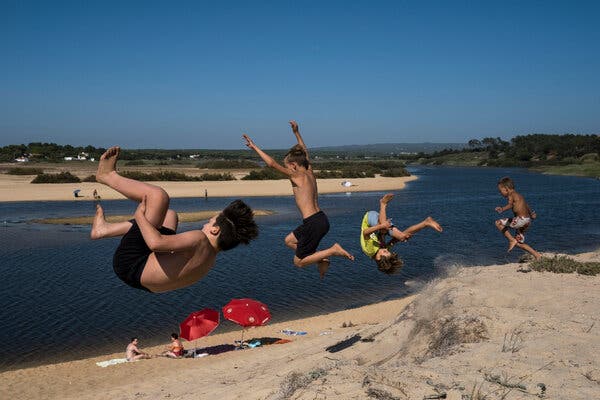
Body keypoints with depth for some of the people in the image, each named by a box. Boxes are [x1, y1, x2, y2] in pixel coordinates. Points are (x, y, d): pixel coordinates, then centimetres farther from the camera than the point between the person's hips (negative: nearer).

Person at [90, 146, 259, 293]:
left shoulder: (199, 239, -27)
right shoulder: (211, 258, 1)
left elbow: (156, 243, -37)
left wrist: (140, 216, -19)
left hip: (131, 265, -9)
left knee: (158, 195, -15)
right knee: (170, 214, 27)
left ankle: (108, 176, 10)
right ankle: (105, 229, 27)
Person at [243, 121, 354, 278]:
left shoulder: (297, 176, -11)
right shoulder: (309, 172, 10)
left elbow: (272, 163, -14)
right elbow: (305, 152, 27)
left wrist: (255, 147, -7)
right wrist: (296, 133, 32)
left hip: (313, 223, -9)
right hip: (321, 219, 9)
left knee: (299, 262, 5)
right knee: (289, 241, 26)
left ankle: (333, 250, -4)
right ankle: (321, 258, 16)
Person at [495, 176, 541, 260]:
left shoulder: (511, 195, -11)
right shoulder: (518, 195, 18)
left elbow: (510, 205, -34)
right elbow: (526, 205, 34)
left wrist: (502, 209, -52)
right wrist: (531, 213, 51)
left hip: (521, 220, -10)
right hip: (526, 220, 10)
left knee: (498, 223, -5)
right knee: (519, 243, 19)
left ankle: (512, 240, -4)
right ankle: (537, 255, 20)